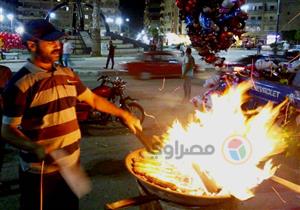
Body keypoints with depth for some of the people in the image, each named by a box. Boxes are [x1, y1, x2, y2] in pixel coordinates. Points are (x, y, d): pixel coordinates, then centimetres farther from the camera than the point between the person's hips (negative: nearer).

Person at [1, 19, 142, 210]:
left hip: (71, 164, 6)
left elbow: (92, 99, 15)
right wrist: (36, 149, -32)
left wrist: (124, 114, 11)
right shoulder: (20, 83, -16)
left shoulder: (67, 74, 4)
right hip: (41, 171, -6)